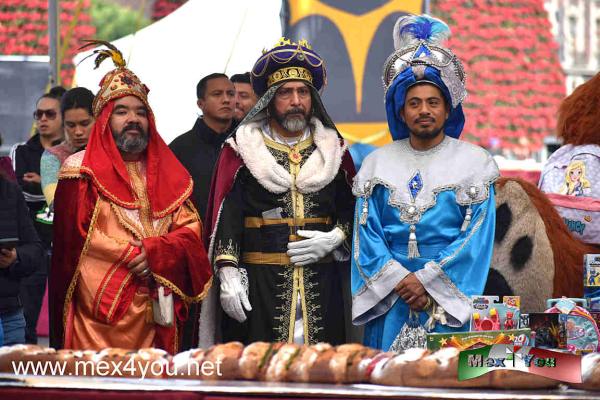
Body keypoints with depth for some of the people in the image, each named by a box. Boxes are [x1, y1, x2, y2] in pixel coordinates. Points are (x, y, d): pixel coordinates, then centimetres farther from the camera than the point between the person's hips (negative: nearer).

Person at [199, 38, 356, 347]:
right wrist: (228, 273, -12)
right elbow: (227, 216, -2)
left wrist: (334, 239, -7)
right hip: (258, 284, -2)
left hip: (322, 285, 2)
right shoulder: (242, 149, 5)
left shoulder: (332, 148, 13)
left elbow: (352, 209, 13)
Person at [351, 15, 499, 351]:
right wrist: (399, 279, -12)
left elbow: (477, 236, -4)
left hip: (449, 296, -2)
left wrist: (426, 281, -13)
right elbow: (366, 234, 4)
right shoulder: (378, 163, 11)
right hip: (389, 301, 2)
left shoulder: (474, 161, 4)